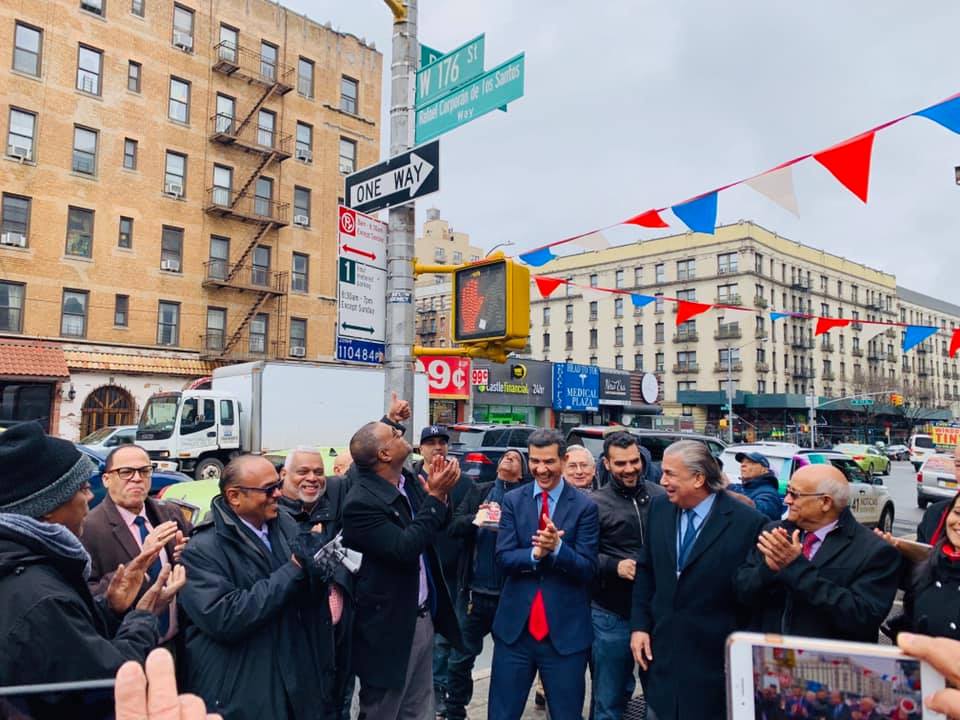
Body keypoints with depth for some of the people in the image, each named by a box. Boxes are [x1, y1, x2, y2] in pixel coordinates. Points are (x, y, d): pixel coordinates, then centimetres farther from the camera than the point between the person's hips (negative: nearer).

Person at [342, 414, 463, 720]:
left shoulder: (408, 480, -1)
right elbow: (405, 549, -29)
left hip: (422, 615, 7)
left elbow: (436, 526, 12)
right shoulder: (361, 502, -23)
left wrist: (441, 493, -9)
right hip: (389, 626, -7)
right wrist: (435, 496, -23)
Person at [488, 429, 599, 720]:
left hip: (565, 631, -2)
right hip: (514, 627, 2)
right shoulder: (512, 500, 1)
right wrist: (535, 553, -24)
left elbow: (588, 569, -10)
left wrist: (556, 548, -27)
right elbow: (503, 558, -5)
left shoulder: (584, 506, -6)